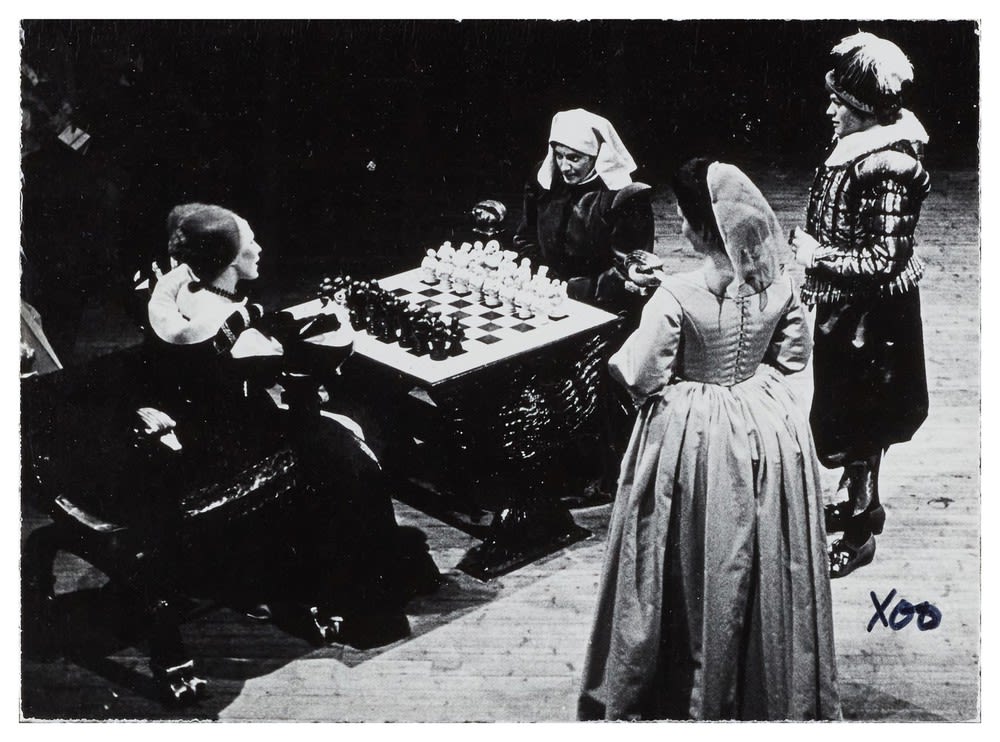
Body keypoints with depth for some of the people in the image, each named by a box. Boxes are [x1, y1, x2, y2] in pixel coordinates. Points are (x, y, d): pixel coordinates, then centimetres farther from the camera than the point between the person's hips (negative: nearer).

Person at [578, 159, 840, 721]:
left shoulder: (678, 295, -24)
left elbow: (641, 377, -19)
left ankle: (692, 695, 28)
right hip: (767, 429, 4)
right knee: (764, 567, 19)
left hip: (694, 436, -4)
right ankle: (770, 691, 35)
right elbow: (795, 355, 5)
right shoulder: (778, 285, -9)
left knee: (697, 570, 12)